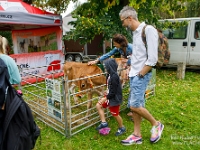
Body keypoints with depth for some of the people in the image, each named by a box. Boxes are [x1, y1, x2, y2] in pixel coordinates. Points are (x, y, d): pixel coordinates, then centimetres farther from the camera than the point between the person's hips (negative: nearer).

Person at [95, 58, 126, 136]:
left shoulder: (114, 76, -26)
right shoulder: (111, 75, 2)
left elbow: (113, 91, -24)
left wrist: (105, 98, -19)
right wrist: (107, 93, 16)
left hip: (115, 98, -9)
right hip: (110, 96, 10)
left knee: (115, 114, 8)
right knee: (98, 105, 9)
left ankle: (122, 128, 32)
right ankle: (104, 122, 15)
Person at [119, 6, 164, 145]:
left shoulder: (148, 30, -12)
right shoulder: (135, 33, 13)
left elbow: (153, 59, -18)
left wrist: (140, 74, -15)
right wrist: (131, 71, 12)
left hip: (141, 75, -8)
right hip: (134, 75, 8)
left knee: (135, 105, -8)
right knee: (135, 105, 10)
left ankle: (156, 124, 17)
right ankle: (137, 135, 22)